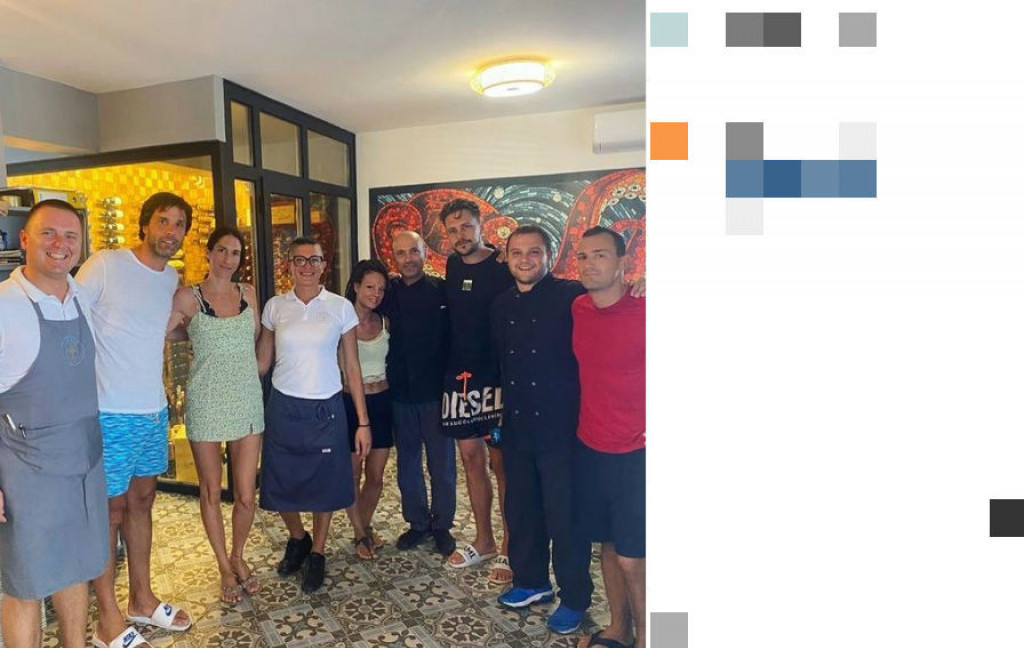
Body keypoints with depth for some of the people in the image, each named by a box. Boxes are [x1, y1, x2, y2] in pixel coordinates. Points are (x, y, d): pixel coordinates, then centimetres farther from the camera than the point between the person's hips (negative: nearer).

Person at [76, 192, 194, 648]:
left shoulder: (172, 279, 8)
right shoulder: (105, 265, -11)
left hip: (154, 411, 6)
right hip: (110, 414, -6)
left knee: (142, 501, 17)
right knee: (110, 509, 5)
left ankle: (142, 598, 32)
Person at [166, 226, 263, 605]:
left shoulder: (248, 294, 6)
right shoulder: (187, 297, -4)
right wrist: (198, 334, -2)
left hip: (247, 400, 2)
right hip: (206, 403, -2)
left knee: (247, 495, 4)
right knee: (211, 491, 10)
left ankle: (238, 556, 31)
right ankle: (225, 567, 29)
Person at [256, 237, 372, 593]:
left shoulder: (341, 307, -4)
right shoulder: (275, 306, 2)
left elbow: (352, 368, -2)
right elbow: (261, 362, 7)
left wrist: (363, 421, -4)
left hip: (326, 408, -1)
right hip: (284, 407, 2)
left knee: (325, 483, 8)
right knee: (281, 483, 10)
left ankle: (317, 554, 31)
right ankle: (298, 539, 40)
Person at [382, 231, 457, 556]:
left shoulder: (442, 291, -7)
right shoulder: (388, 292, 2)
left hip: (435, 392, -3)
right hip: (400, 393, 4)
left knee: (441, 464, 8)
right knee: (407, 463, 15)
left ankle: (442, 526, 26)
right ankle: (418, 522, 33)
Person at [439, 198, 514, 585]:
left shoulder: (503, 267, -8)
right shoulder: (453, 267, 9)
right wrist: (450, 366, 12)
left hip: (495, 378, -6)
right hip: (459, 378, 6)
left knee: (500, 462, 1)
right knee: (471, 457, 13)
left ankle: (509, 549, 16)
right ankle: (484, 541, 29)